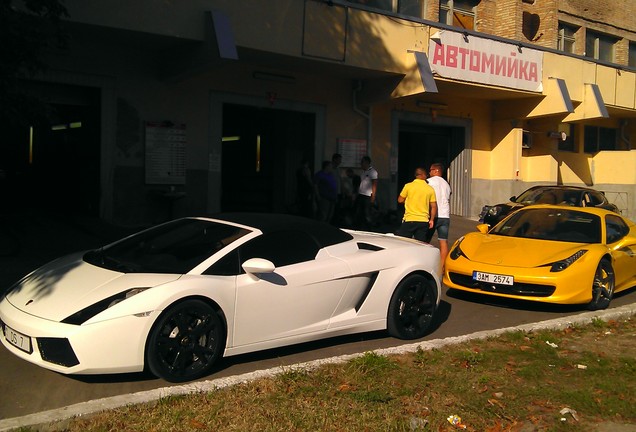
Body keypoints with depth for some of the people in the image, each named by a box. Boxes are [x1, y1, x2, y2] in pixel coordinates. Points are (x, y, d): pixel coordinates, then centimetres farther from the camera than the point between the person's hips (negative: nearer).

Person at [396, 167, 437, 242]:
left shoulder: (408, 186, -4)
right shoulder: (430, 189, 2)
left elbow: (400, 200, 5)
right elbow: (434, 207, 4)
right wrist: (431, 220, 12)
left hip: (409, 220, -2)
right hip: (424, 221, 2)